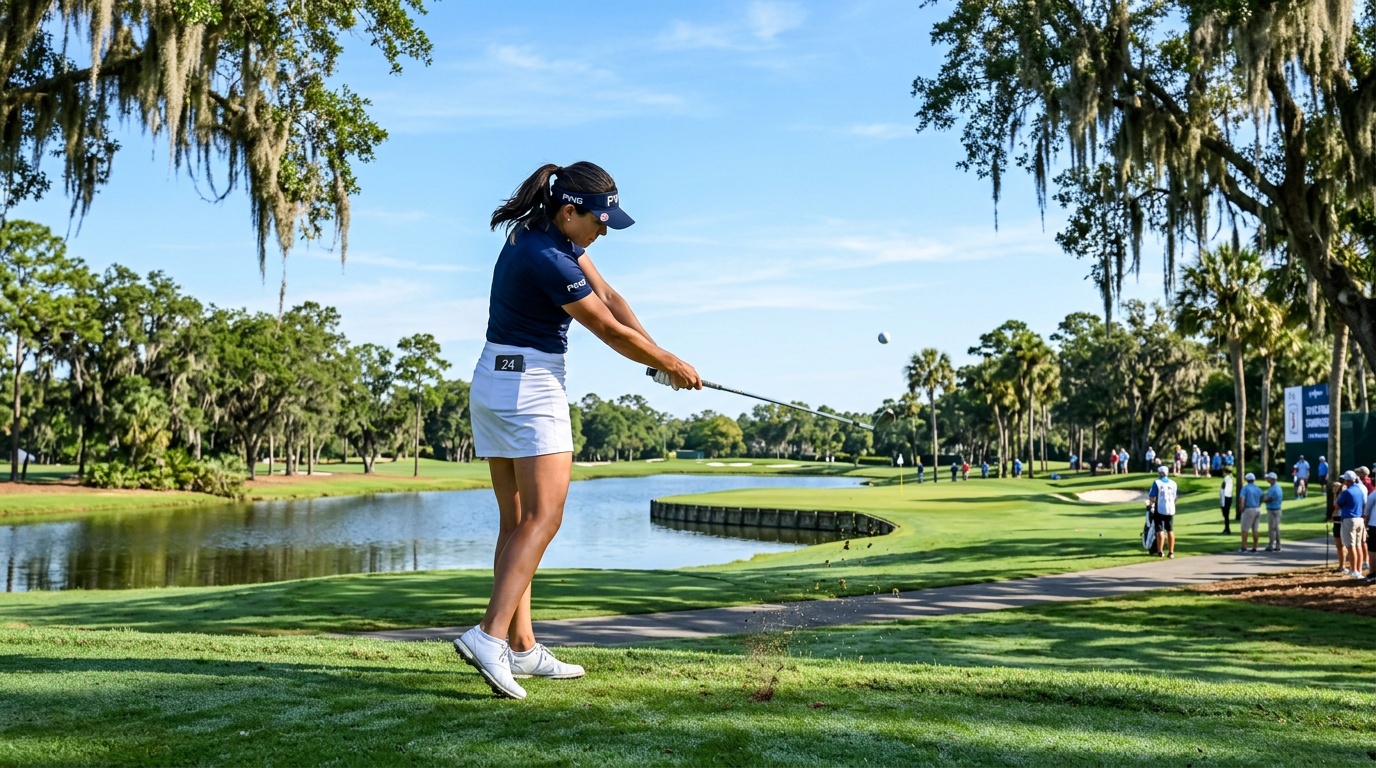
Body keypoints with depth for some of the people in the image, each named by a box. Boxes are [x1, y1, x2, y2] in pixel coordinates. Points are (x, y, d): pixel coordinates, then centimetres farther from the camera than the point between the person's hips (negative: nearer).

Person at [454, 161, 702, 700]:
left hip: (491, 385, 10)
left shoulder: (550, 234, 10)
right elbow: (611, 332, -12)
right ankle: (490, 635, -19)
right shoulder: (548, 260, -19)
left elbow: (610, 297, 7)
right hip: (531, 388, -10)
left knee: (516, 521, 8)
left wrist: (659, 356, -2)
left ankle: (521, 647, 12)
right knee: (543, 517, -12)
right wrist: (672, 366, 0)